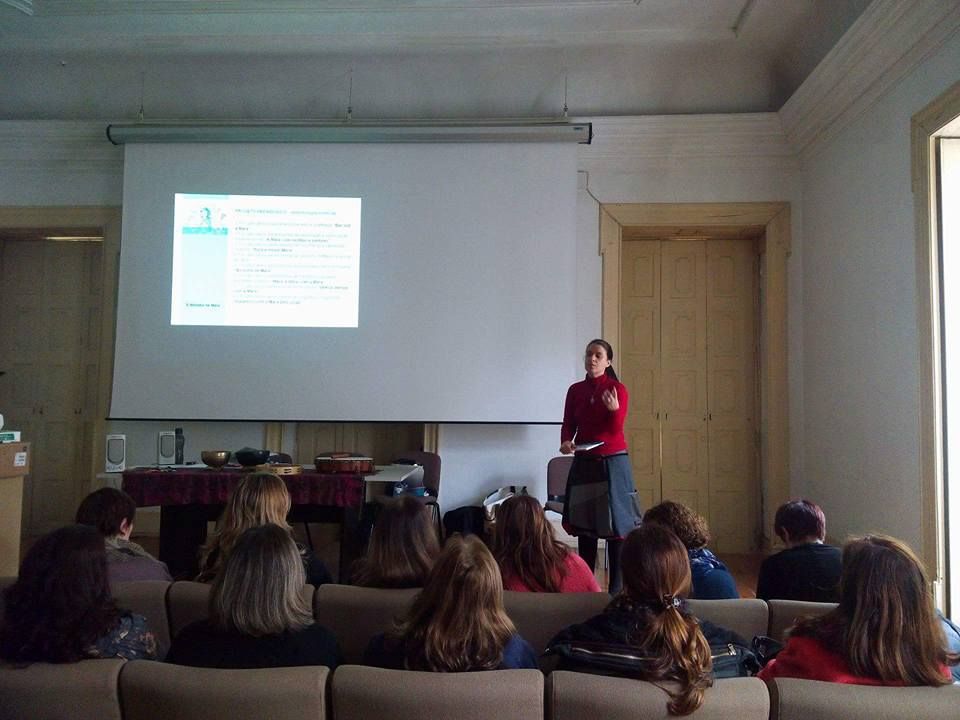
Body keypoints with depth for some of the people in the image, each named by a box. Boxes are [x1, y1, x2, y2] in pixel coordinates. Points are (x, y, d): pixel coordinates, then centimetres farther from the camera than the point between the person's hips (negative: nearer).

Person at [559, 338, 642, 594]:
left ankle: (617, 588, 4)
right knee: (584, 521, 7)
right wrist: (566, 442, -14)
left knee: (615, 522, -3)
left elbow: (616, 428, -10)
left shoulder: (617, 389, -4)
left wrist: (614, 408, -30)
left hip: (612, 462, -3)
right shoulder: (575, 390, 6)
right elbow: (568, 424, 6)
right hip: (583, 463, 4)